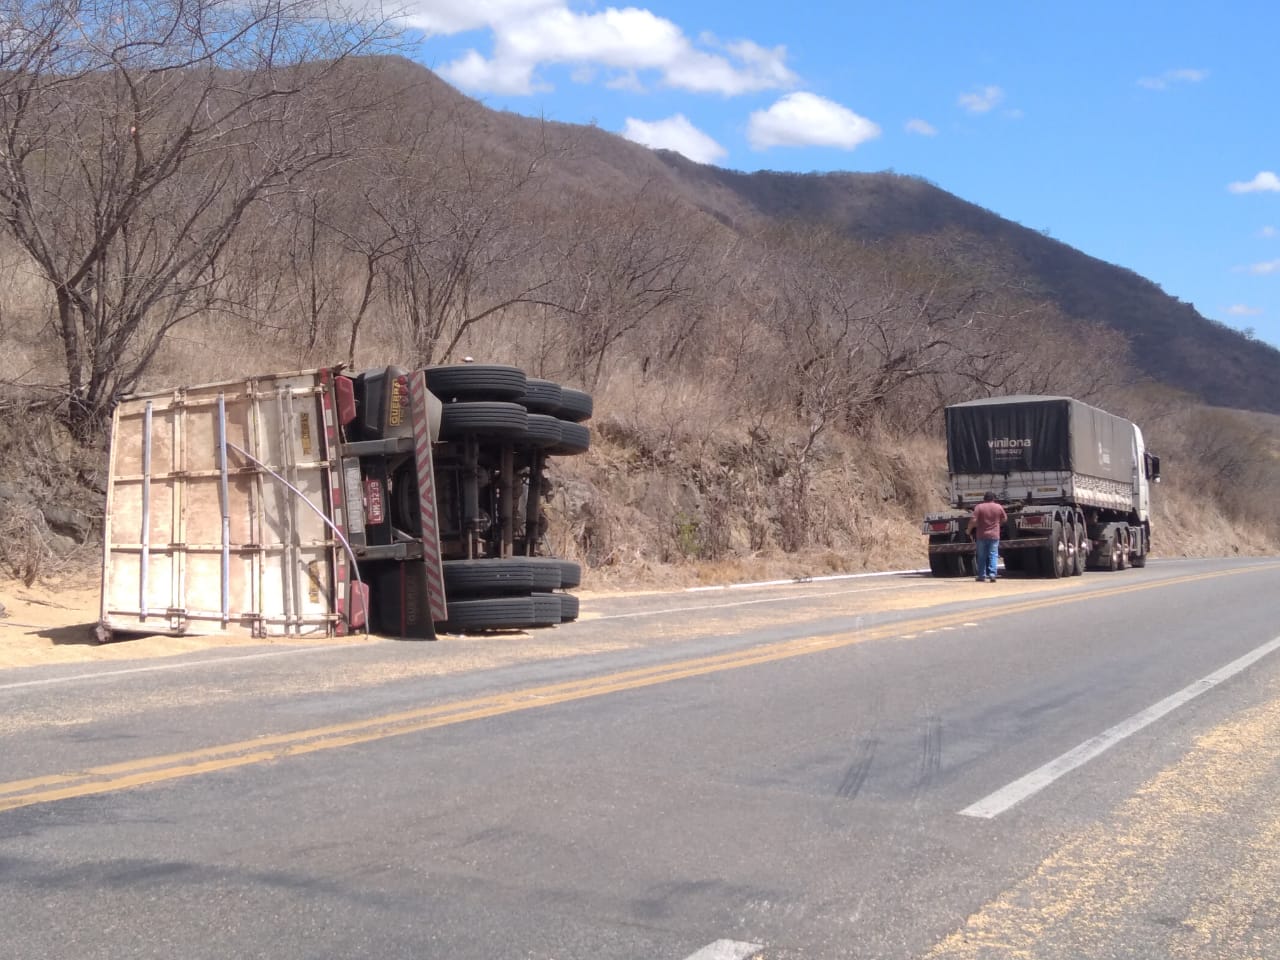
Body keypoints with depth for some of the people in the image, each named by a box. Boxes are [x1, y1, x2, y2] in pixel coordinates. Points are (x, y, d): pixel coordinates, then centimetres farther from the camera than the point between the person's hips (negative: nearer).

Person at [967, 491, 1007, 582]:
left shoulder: (979, 507, -6)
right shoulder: (998, 507, 0)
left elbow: (973, 520, -12)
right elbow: (1004, 518, 13)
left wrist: (969, 530, 3)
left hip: (982, 535, 0)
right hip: (994, 535, 0)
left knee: (982, 556, 9)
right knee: (993, 555, 2)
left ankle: (981, 575, 11)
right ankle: (992, 574, -10)